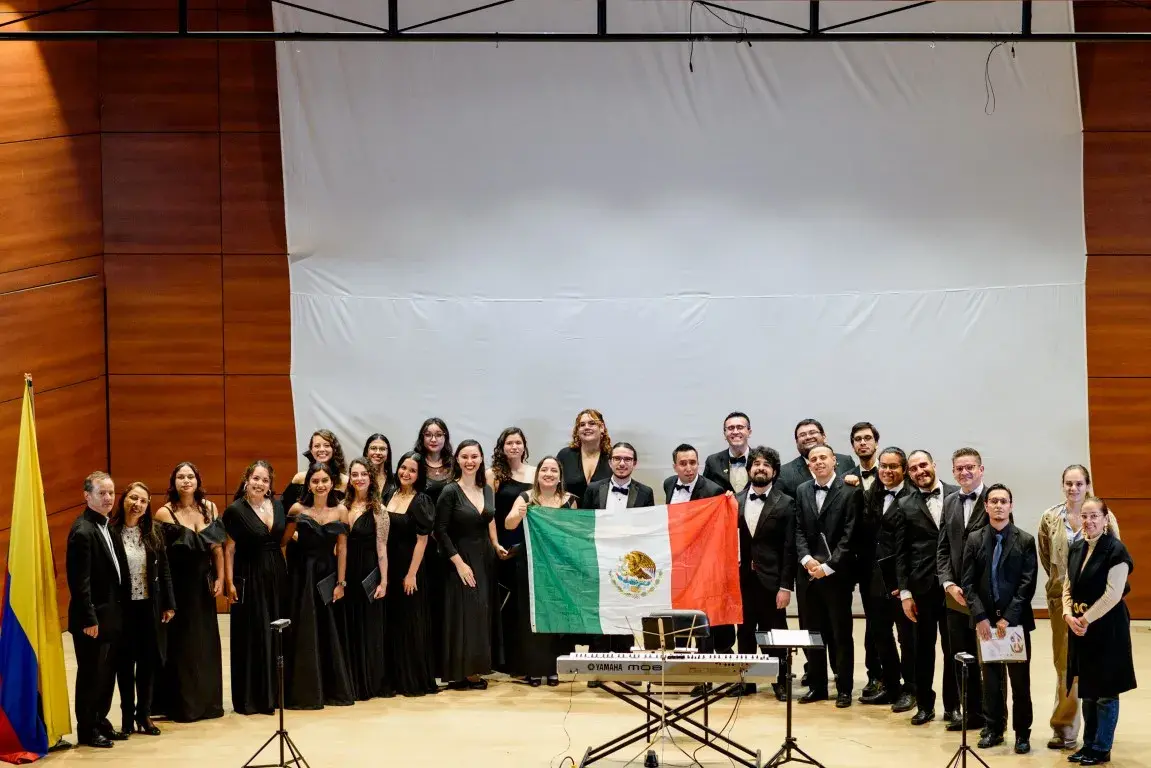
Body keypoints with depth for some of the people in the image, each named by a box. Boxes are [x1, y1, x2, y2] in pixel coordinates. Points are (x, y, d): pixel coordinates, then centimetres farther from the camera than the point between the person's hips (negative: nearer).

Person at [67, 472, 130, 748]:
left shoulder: (106, 526, 10)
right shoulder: (82, 531, -18)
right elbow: (79, 581, -21)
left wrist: (118, 611, 12)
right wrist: (89, 619, -21)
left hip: (110, 616, 9)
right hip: (93, 619, -9)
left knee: (107, 673, 16)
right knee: (91, 674, 2)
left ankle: (100, 722, 28)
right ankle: (87, 730, 14)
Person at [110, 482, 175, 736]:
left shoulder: (152, 533, 3)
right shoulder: (111, 531, -10)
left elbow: (164, 569, 7)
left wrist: (169, 603, 4)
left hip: (149, 605, 4)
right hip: (123, 606, -4)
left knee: (148, 660, 9)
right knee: (125, 661, 7)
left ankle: (144, 713, 20)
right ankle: (127, 714, 19)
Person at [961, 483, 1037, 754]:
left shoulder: (1025, 541, -2)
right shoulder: (974, 540, 4)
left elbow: (1028, 584, -6)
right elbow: (968, 583, 2)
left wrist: (1009, 618, -13)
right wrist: (980, 617, -9)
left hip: (1015, 620, -2)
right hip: (985, 620, 2)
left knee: (1020, 679, 4)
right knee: (991, 678, 7)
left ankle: (1022, 732, 12)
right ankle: (994, 728, 17)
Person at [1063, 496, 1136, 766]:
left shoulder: (1116, 550, -13)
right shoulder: (1076, 549, 9)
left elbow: (1113, 594, -18)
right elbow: (1068, 588, 12)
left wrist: (1086, 619, -14)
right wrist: (1069, 616, -5)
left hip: (1107, 628, -7)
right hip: (1079, 627, 7)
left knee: (1106, 691, 2)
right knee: (1087, 690, 13)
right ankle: (1089, 744, 22)